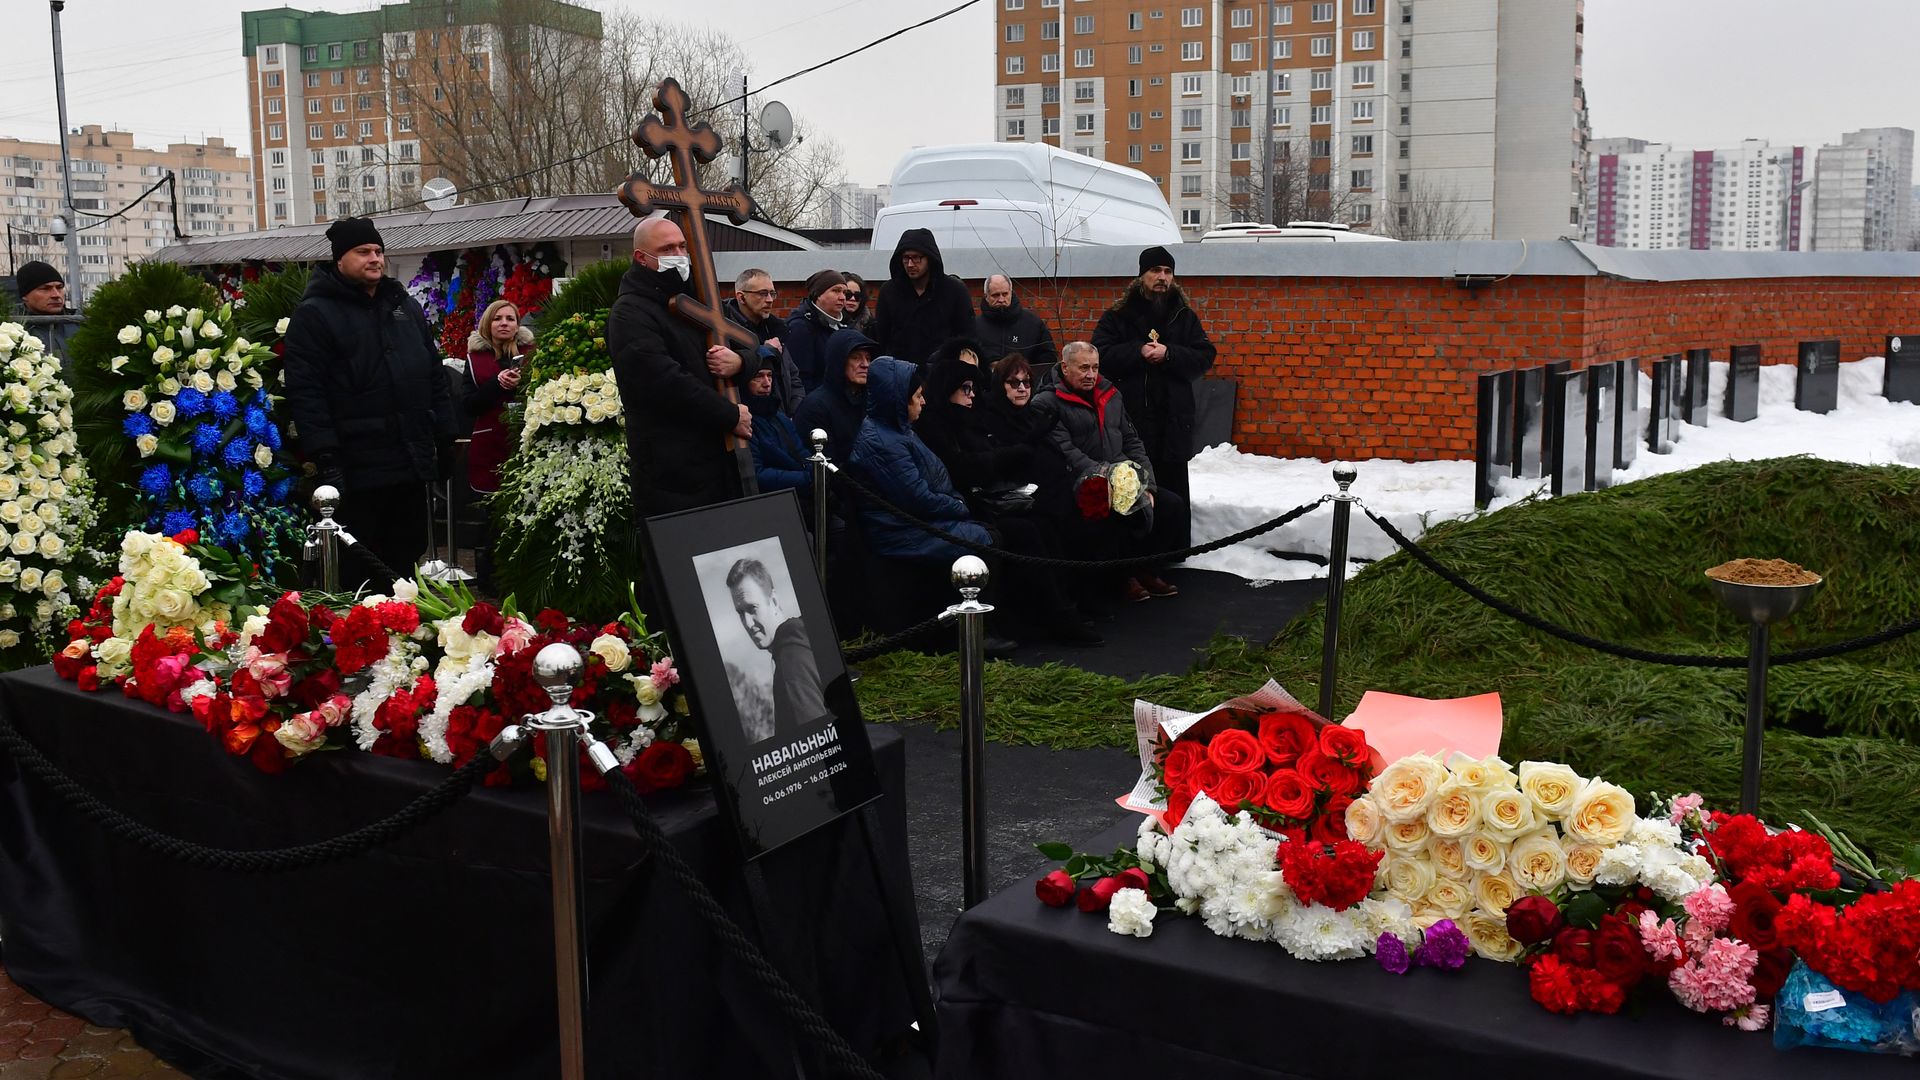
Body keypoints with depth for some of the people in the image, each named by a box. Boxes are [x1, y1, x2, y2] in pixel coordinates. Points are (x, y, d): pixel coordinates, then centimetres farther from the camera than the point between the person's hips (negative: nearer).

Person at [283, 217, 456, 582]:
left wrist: (445, 439, 13)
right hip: (357, 472, -6)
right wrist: (324, 457, -20)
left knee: (405, 563, 16)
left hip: (412, 469, 7)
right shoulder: (314, 314, -5)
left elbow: (435, 376, 20)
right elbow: (305, 392, -13)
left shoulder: (407, 308, 16)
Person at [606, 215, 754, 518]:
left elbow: (753, 351, 20)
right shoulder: (630, 313, -8)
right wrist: (731, 416, -13)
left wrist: (741, 362, -5)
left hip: (719, 456, 8)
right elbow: (668, 383, -20)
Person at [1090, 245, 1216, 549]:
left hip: (1174, 416, 2)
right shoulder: (1118, 315, 3)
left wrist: (1169, 354, -13)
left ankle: (1177, 550, 15)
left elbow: (1204, 356, 2)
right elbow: (1101, 353, -5)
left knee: (1173, 486, 7)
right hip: (1130, 415, -2)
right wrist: (1138, 352, -16)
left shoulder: (1185, 316, 9)